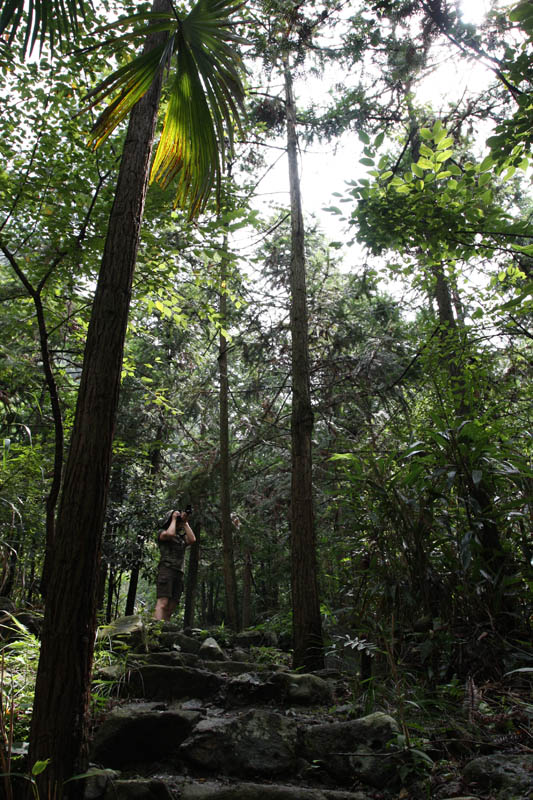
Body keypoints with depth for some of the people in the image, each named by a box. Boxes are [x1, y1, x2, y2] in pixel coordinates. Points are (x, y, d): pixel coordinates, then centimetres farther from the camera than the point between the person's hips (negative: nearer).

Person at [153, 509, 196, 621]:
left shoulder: (182, 537, 24)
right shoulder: (162, 533, 9)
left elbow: (192, 539, 4)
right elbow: (170, 534, -14)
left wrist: (185, 522, 9)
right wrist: (174, 519, 2)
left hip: (179, 573, 6)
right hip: (166, 569, -6)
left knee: (171, 607, -2)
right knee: (163, 603, -19)